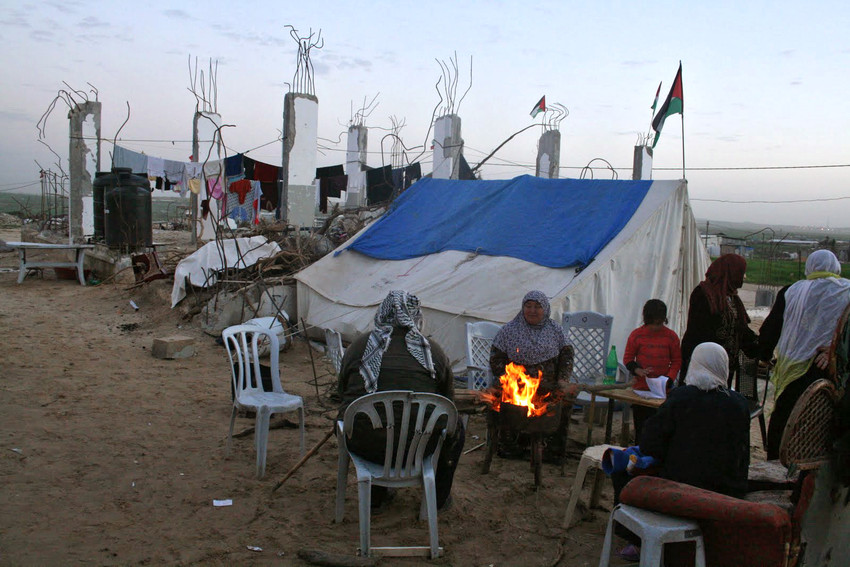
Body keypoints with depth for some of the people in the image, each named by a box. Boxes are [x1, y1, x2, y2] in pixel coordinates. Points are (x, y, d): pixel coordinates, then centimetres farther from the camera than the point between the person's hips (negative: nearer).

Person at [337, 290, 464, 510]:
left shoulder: (358, 346, 4)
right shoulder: (432, 350, 0)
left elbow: (342, 395, 14)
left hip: (363, 447, 2)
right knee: (455, 426, 26)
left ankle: (376, 495, 41)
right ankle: (439, 497, 36)